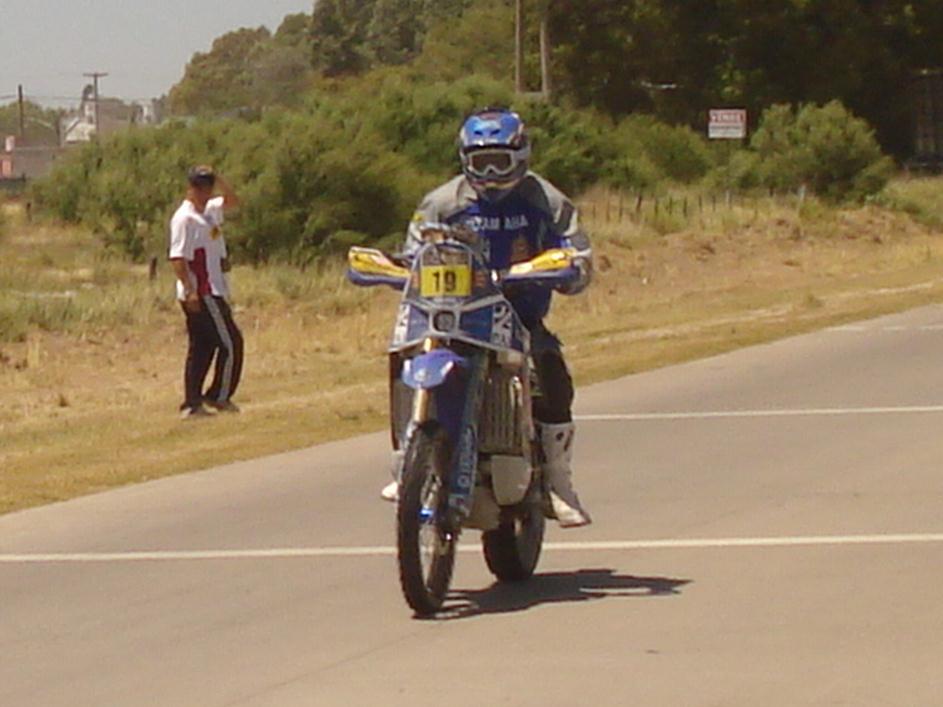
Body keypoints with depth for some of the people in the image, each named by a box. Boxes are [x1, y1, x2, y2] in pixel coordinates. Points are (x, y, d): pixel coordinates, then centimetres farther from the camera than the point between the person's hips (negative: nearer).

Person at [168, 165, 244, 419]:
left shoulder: (209, 211, 15)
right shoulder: (185, 218, -13)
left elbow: (233, 201, 30)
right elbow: (177, 258, -19)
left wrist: (218, 179, 13)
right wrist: (190, 291, -26)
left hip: (213, 292, 9)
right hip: (202, 294, -9)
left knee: (202, 348, 8)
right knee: (230, 342, -5)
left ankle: (192, 404, 9)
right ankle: (219, 396, 2)